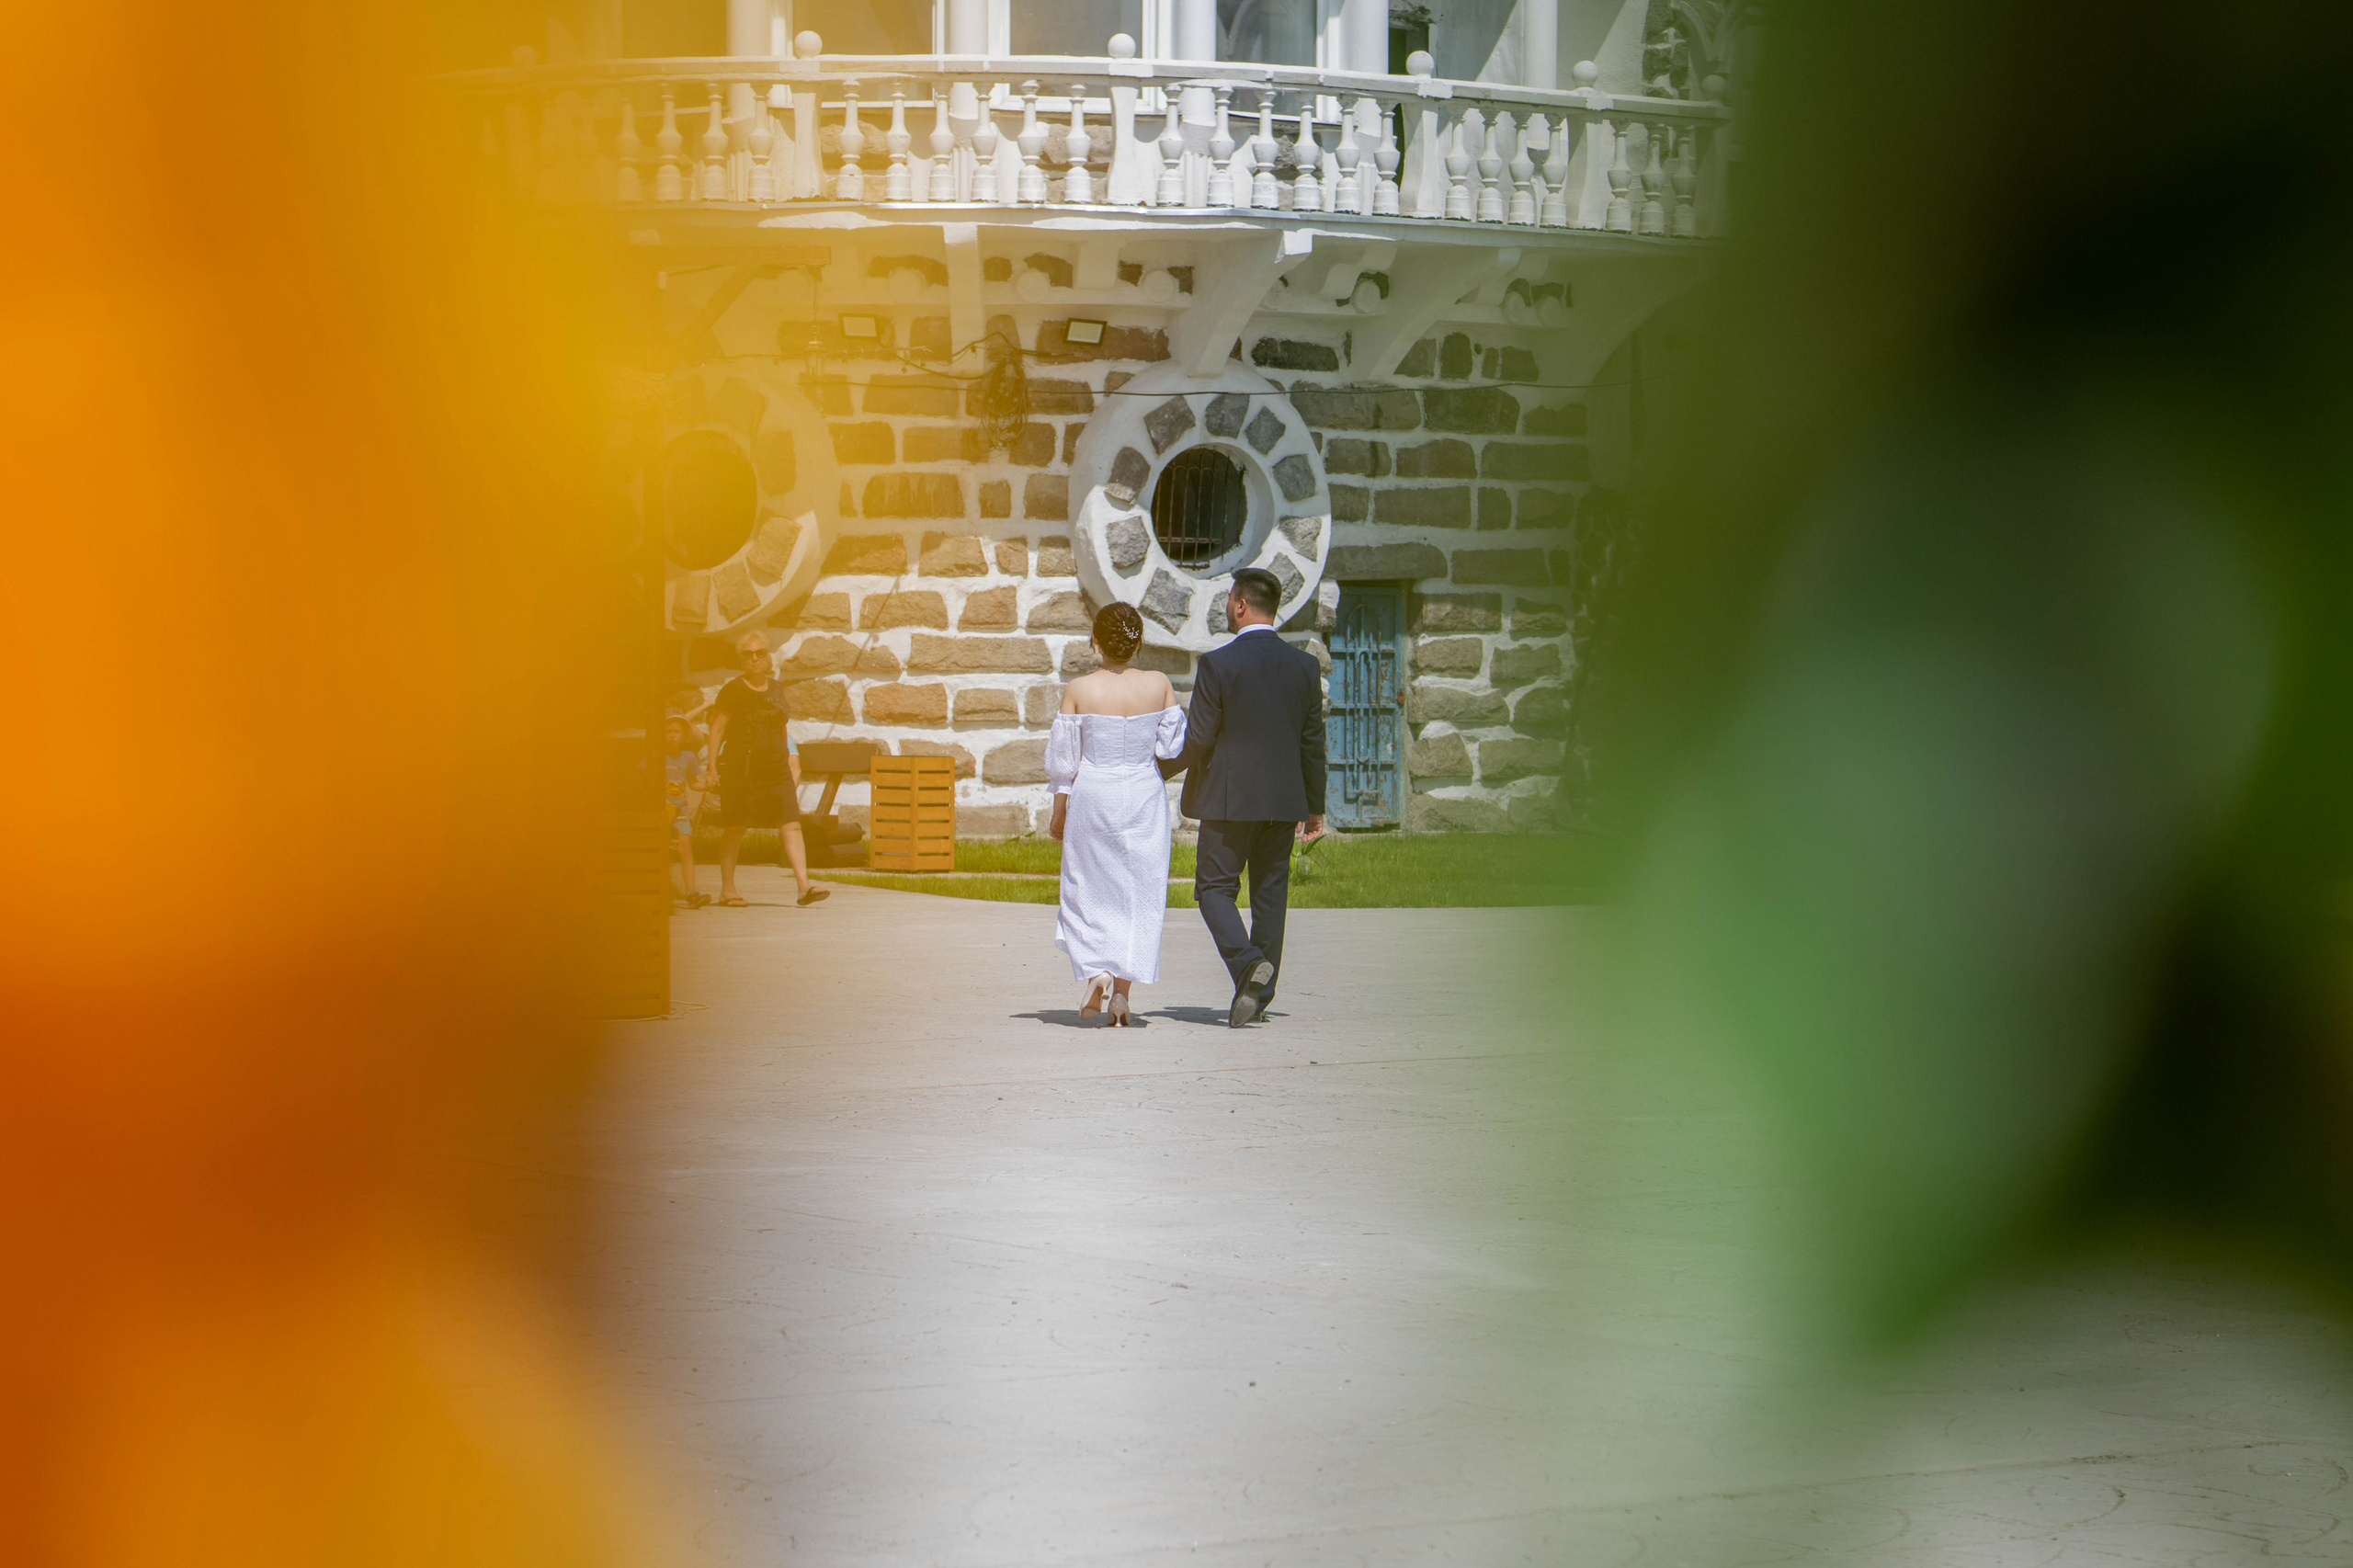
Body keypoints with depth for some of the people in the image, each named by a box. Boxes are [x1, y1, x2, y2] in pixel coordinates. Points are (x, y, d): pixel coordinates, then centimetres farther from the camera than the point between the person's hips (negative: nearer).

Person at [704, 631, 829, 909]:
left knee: (791, 826, -8)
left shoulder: (776, 688, 13)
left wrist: (790, 765, 21)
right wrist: (713, 767, -10)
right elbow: (717, 730, -2)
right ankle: (727, 889, 16)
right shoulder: (732, 691, -2)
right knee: (735, 829, 4)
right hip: (740, 768, -4)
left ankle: (804, 887, -16)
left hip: (776, 769, 4)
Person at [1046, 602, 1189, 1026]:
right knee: (1139, 895, 8)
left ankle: (1095, 973, -5)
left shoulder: (1078, 690, -9)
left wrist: (1058, 815, 7)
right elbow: (1173, 747, -1)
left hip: (1091, 797, -1)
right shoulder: (1159, 685, -6)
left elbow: (1063, 760, -3)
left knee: (1088, 892, 13)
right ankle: (1123, 989, 2)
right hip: (1144, 799, 1)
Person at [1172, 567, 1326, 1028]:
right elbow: (1312, 742, 8)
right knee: (1270, 892, 10)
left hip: (1228, 798, -5)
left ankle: (1247, 963, -21)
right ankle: (1259, 995, 12)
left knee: (1215, 888, 4)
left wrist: (1155, 771, 7)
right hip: (1283, 800, 5)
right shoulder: (1304, 666, 4)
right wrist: (1314, 808, 16)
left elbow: (1197, 739, -10)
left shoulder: (1217, 664, -11)